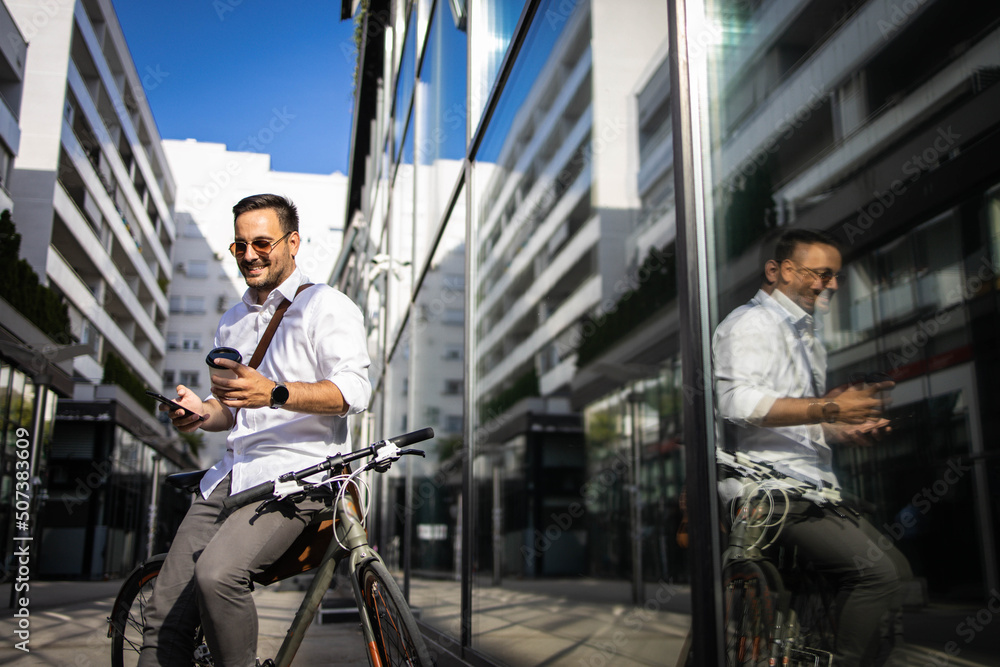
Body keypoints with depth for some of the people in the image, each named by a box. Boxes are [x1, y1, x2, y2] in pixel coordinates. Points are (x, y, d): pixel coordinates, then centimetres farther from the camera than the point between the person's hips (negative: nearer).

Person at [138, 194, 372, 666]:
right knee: (165, 617, -2)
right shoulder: (232, 322, 24)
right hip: (231, 476, 7)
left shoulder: (325, 305, 0)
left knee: (217, 574, -30)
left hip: (298, 473, -7)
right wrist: (203, 412, 6)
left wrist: (274, 393, -29)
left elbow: (354, 390, -14)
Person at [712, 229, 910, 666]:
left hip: (812, 489, 10)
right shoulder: (752, 323, -7)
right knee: (875, 572, -18)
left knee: (896, 569, 6)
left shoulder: (807, 334, 26)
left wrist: (845, 431, 13)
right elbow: (740, 402, -24)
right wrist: (831, 408, -23)